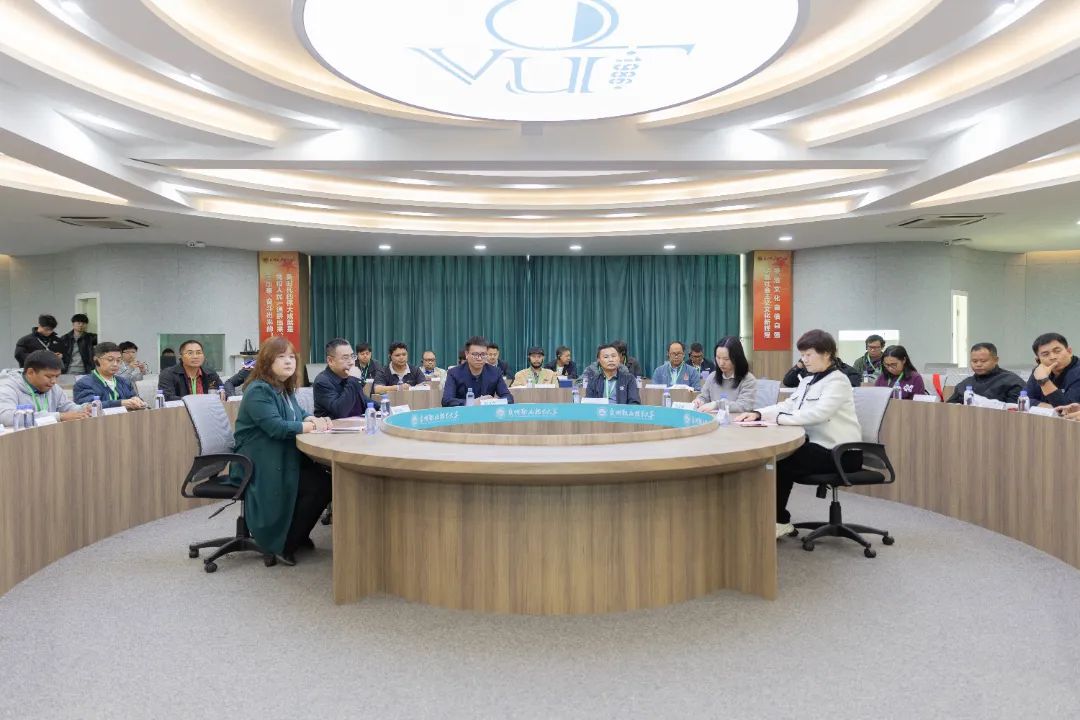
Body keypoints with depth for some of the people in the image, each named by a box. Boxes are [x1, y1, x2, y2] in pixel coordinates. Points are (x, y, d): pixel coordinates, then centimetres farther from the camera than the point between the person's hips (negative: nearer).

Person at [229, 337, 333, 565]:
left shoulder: (285, 389, 13)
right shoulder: (258, 391, -16)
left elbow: (298, 416, 20)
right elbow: (275, 426, -25)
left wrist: (314, 420, -4)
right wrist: (312, 425, -19)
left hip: (285, 459, 9)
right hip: (260, 467, -9)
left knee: (325, 481, -9)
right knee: (318, 487, -21)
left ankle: (297, 536, 9)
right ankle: (284, 545, -4)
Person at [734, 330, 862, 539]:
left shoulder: (837, 380, -12)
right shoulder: (808, 380, 15)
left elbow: (818, 413, -27)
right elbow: (787, 406, 12)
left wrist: (779, 418, -25)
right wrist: (758, 414, -4)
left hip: (841, 452, -8)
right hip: (819, 445, 8)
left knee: (780, 461, -17)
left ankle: (780, 521, 0)